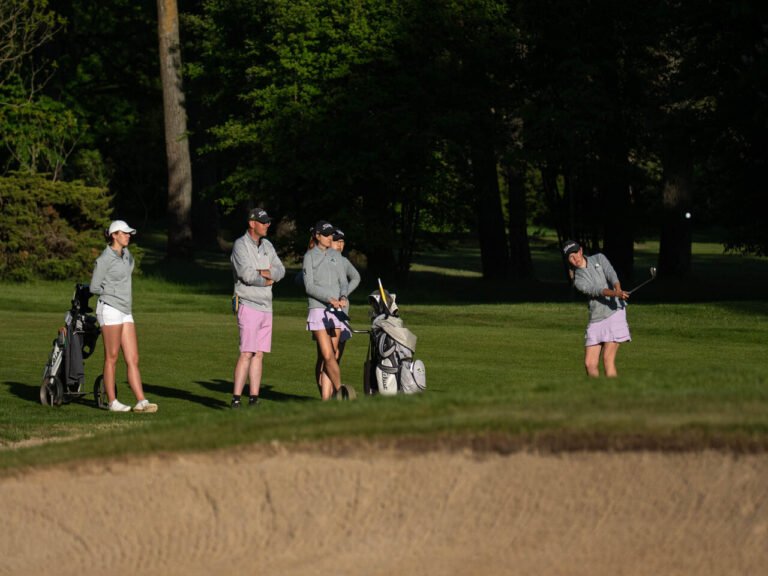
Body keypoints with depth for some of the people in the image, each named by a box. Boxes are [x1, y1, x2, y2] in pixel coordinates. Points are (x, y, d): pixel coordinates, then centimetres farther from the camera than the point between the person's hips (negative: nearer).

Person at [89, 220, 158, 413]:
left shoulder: (126, 254, 13)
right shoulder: (105, 259, -9)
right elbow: (94, 287, -5)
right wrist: (116, 292, 0)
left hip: (125, 311, 7)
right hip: (110, 309, -7)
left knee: (133, 360, -1)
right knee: (111, 358, -2)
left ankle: (141, 402, -7)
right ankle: (112, 402, 4)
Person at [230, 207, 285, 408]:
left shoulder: (267, 245, 15)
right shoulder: (241, 245, -8)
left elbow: (280, 270, 9)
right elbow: (247, 274, -19)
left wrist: (267, 273, -12)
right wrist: (266, 280, -3)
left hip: (266, 306, 7)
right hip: (248, 304, -7)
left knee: (259, 354, 5)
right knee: (247, 353, -14)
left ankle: (254, 398, 5)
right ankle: (236, 398, -15)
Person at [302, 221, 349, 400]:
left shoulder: (335, 255, 15)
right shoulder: (310, 256, 1)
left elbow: (343, 281, 13)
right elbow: (309, 286, -6)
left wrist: (343, 296, -8)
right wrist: (330, 299, -17)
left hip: (336, 310, 4)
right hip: (318, 309, -4)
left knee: (327, 357, 0)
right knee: (327, 355, -13)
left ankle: (326, 399, -2)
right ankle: (341, 391, -11)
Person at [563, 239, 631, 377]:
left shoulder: (599, 259, 7)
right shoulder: (578, 280, 6)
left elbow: (611, 275, -12)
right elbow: (595, 290, -14)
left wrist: (618, 289, -34)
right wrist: (614, 294, -33)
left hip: (614, 313, -3)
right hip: (595, 319, 3)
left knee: (608, 358, -15)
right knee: (590, 364, -2)